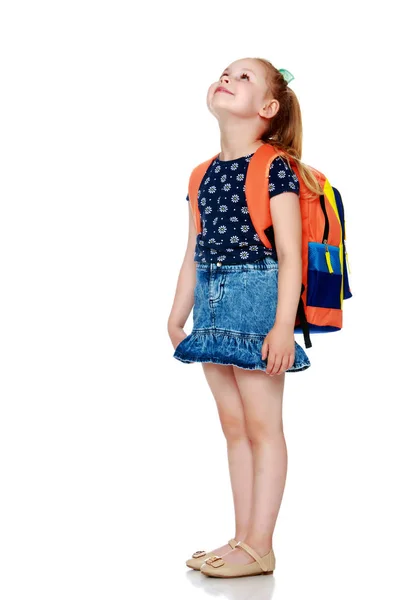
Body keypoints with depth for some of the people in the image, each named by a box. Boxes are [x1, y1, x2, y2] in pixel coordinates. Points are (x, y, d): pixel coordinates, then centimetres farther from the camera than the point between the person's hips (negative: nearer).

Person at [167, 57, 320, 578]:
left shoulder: (274, 168, -7)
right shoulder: (205, 174, 13)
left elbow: (290, 253, -12)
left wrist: (283, 325, -18)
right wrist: (177, 316, 17)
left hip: (257, 295, -7)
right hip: (213, 302, 7)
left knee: (262, 425, 0)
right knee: (233, 426, 11)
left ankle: (260, 548, 8)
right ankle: (242, 539, 21)